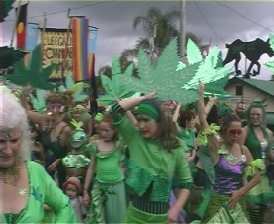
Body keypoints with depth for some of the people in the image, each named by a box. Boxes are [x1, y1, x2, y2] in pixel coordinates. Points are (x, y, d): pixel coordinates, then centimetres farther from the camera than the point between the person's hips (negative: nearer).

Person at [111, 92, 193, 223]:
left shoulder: (175, 146, -5)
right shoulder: (134, 138, -2)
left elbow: (186, 182, 0)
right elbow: (116, 110, -10)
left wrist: (176, 209, -9)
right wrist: (143, 98, -5)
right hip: (135, 213, 1)